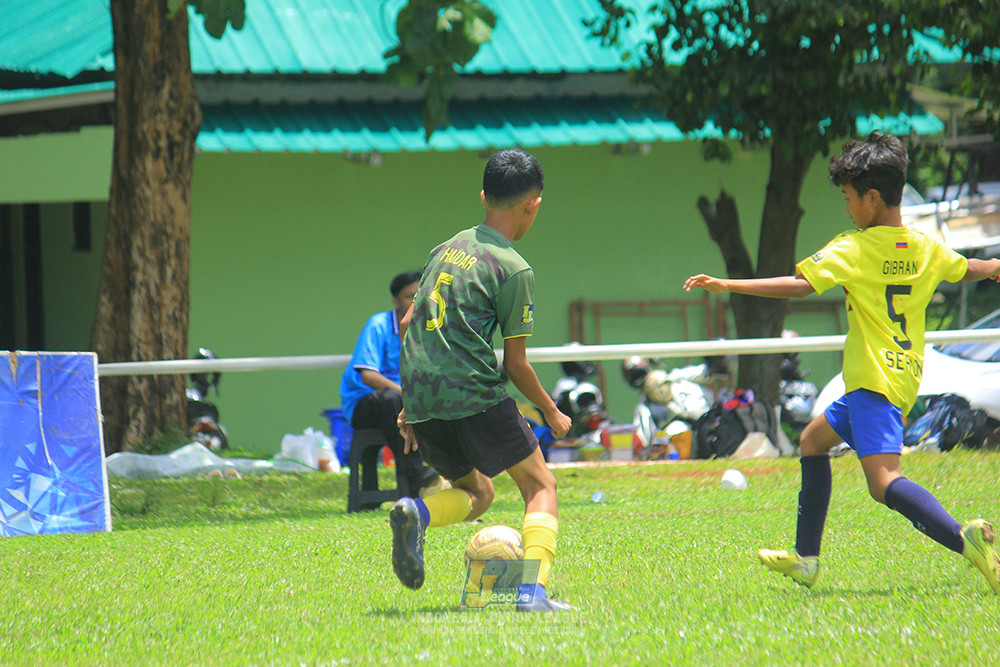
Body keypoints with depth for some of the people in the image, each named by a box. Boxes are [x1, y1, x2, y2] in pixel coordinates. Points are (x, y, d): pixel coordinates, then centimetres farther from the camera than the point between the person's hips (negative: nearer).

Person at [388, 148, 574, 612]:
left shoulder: (446, 249, 16)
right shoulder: (512, 268, -6)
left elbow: (409, 325, 20)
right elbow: (514, 363, -5)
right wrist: (552, 413, 11)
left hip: (421, 398, 6)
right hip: (474, 395, -6)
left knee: (477, 492, 22)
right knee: (540, 485, 7)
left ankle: (416, 513, -10)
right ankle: (534, 589, -12)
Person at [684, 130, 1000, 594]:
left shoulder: (853, 250, -11)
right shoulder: (927, 249, 10)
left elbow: (799, 285, -21)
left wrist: (727, 286, -18)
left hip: (874, 379, -9)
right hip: (905, 377, 9)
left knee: (883, 479, -23)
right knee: (814, 439, 25)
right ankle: (805, 559, 28)